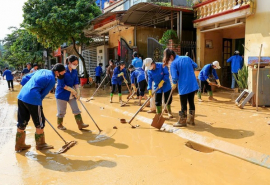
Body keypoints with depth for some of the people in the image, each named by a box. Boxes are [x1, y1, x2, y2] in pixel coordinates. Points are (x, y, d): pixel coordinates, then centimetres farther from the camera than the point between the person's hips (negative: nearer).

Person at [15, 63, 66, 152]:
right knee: (39, 123, 10)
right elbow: (43, 94, -6)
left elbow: (25, 78, 19)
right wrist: (38, 102, 7)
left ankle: (19, 145, 29)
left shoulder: (42, 71, 17)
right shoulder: (52, 79, -6)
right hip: (33, 99, -8)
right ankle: (40, 144, 24)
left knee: (22, 122, 17)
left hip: (21, 96, 8)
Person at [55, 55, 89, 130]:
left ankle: (80, 124, 10)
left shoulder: (75, 71, 1)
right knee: (61, 111, 7)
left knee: (76, 109, 4)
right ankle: (59, 125, 26)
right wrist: (72, 90, -19)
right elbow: (61, 84, -20)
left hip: (71, 94, 6)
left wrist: (78, 91, -12)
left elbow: (76, 82, 4)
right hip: (62, 93, -5)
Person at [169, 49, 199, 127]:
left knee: (183, 104, 5)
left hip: (183, 87, -6)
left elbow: (175, 77, -15)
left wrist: (174, 84, 3)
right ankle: (191, 120, 26)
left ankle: (182, 121, 15)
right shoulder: (187, 58, 6)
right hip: (193, 85, 6)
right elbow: (195, 66, 17)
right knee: (191, 102, 16)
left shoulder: (173, 63, -12)